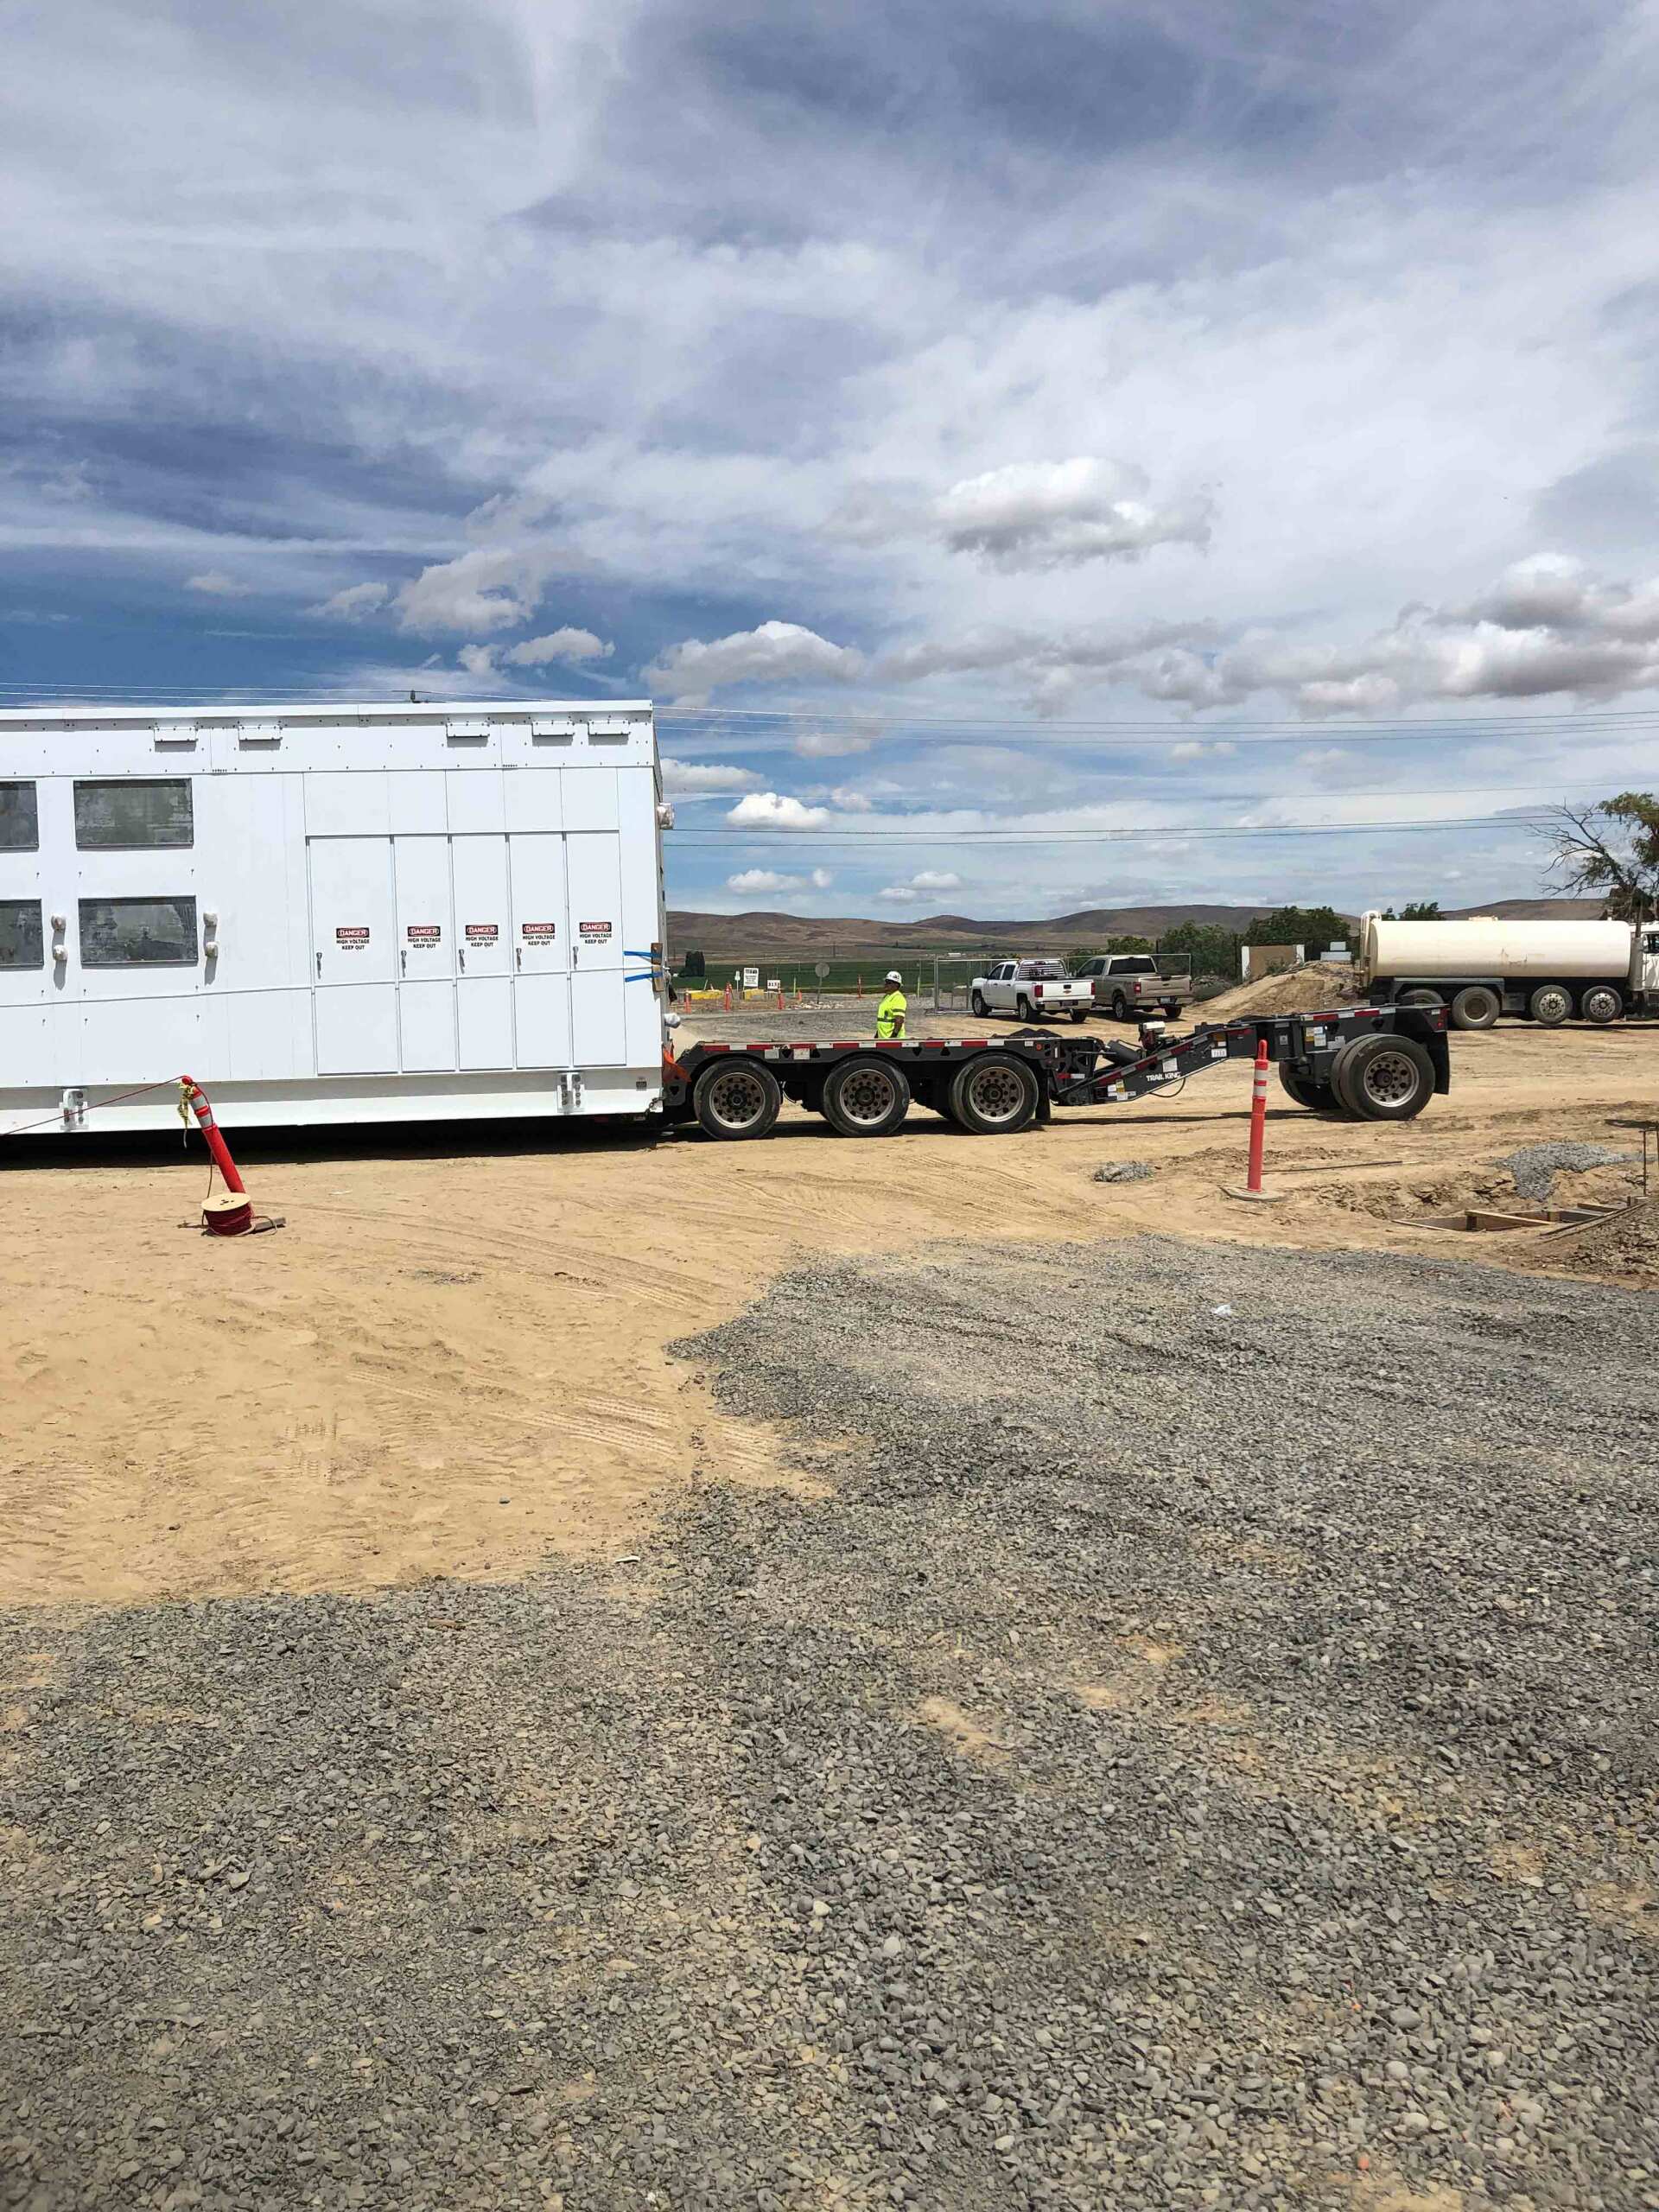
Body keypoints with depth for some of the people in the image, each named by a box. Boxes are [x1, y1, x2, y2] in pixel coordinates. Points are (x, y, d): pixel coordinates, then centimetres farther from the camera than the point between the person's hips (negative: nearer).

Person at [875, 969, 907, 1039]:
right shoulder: (886, 997, 18)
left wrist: (894, 1036, -26)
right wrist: (877, 1034, 23)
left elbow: (899, 1020, -21)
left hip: (893, 1038, -10)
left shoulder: (898, 998, -14)